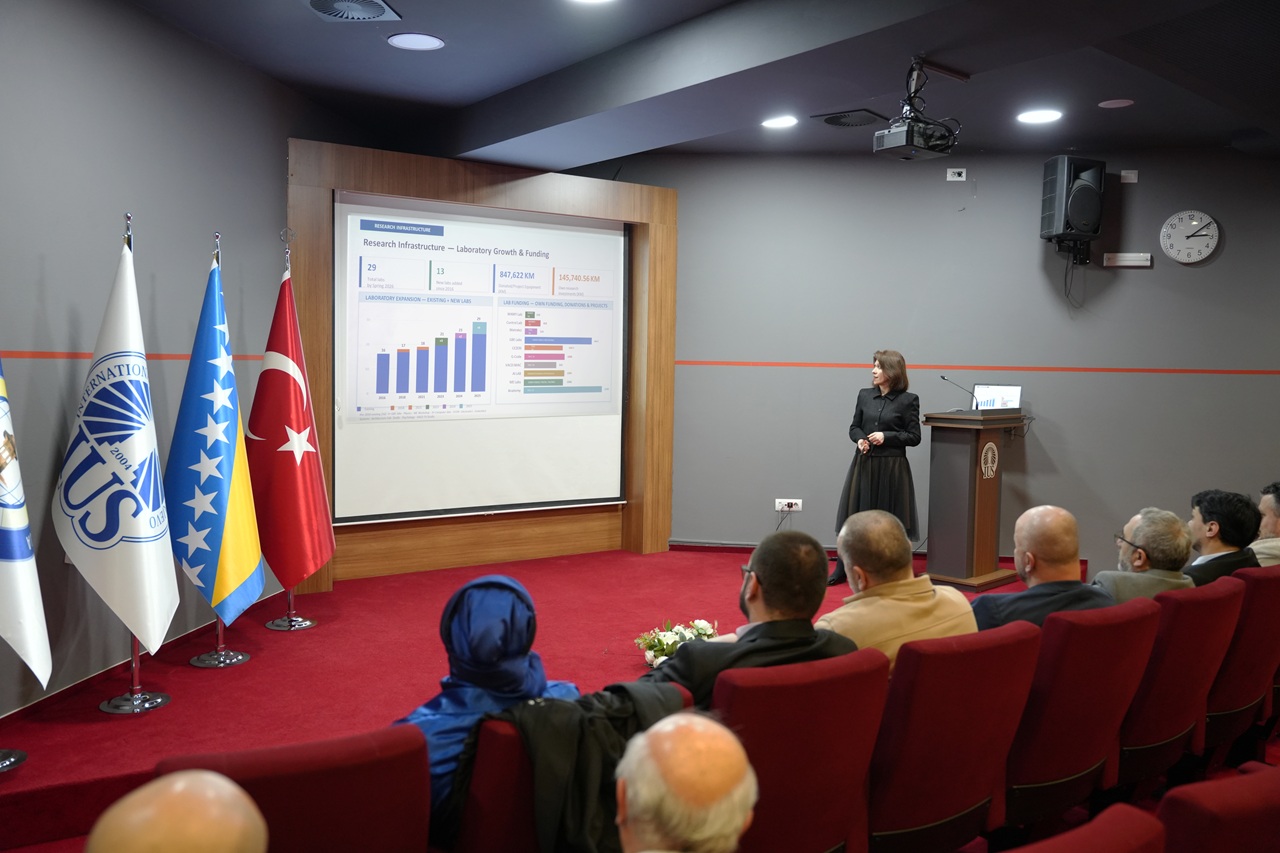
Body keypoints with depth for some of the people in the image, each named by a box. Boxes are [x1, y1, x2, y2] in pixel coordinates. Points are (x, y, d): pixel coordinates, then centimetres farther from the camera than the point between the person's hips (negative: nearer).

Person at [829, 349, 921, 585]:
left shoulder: (908, 400, -5)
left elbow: (914, 437, -3)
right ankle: (841, 570, 14)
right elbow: (854, 427, 12)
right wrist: (859, 439, -9)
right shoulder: (864, 395, 6)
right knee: (854, 517, 6)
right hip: (864, 464, 3)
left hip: (892, 467, -3)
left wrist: (886, 436, -15)